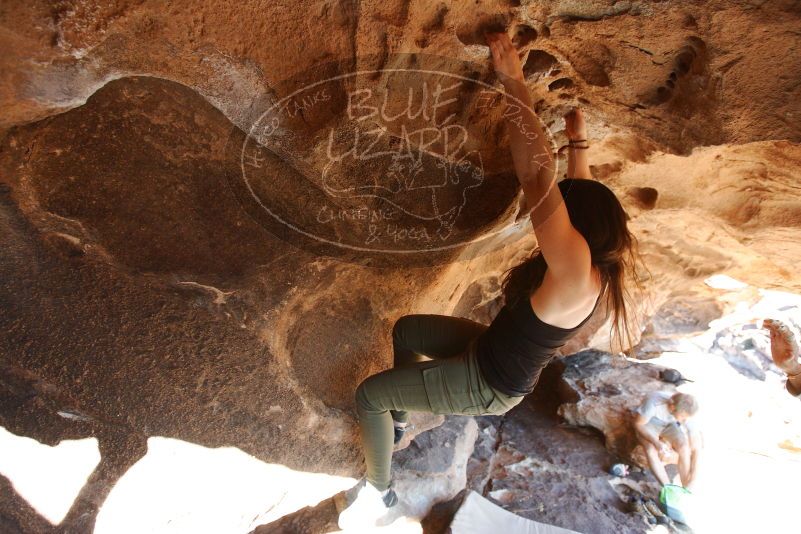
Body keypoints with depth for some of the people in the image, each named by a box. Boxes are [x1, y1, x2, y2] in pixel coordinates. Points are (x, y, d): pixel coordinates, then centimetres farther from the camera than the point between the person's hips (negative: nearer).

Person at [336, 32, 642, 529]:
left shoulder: (576, 271, -36)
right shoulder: (597, 265, -8)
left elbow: (538, 176, -43)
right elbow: (579, 192, 10)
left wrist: (514, 81, -37)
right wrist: (578, 138, 20)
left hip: (489, 385, -9)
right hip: (493, 350, 9)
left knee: (369, 394, -4)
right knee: (405, 329, 21)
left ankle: (378, 491, 20)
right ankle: (399, 419, 39)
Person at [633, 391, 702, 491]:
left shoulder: (687, 413, -28)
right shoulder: (653, 403, -39)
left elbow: (696, 449, -21)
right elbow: (638, 424, -22)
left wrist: (692, 481, -25)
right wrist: (656, 442, -37)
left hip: (669, 425, 2)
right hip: (648, 424, -2)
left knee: (684, 447, -25)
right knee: (651, 449, -30)